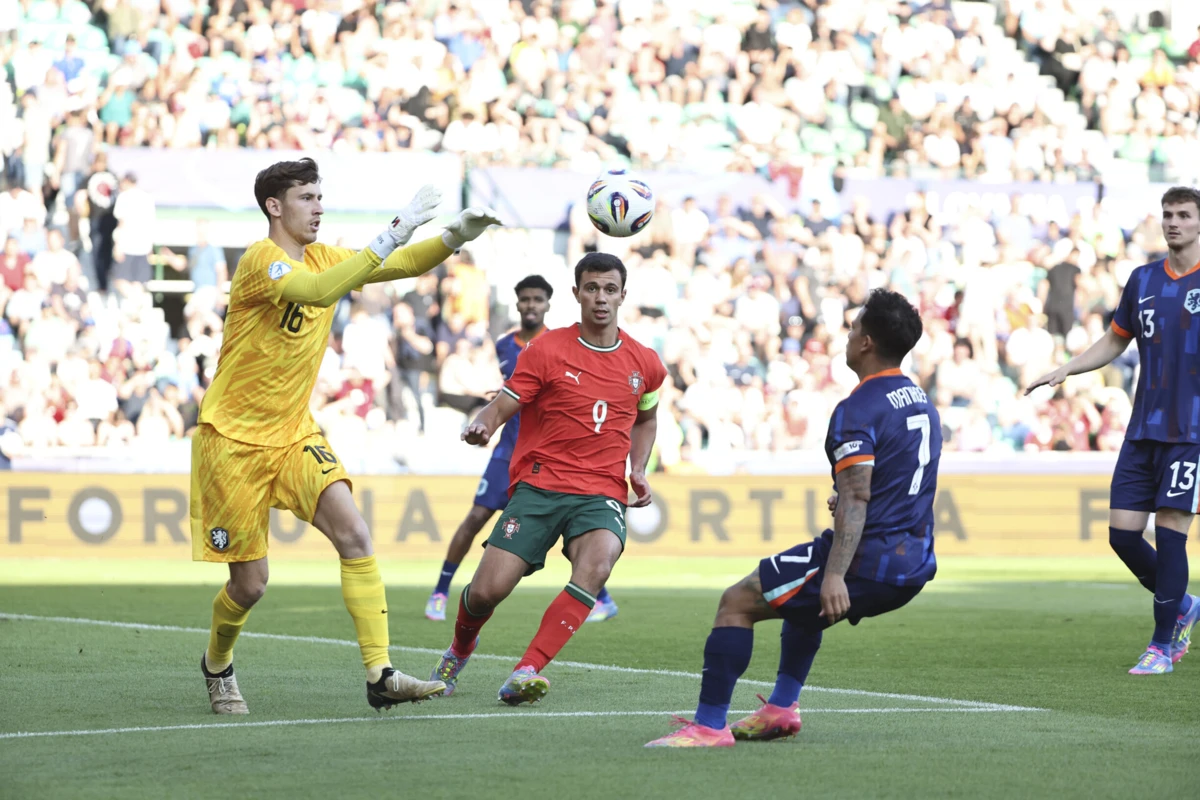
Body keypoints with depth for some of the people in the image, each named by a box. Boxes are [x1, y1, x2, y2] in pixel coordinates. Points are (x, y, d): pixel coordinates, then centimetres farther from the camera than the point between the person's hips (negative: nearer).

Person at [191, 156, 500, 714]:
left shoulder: (322, 257, 7)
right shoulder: (260, 260, -16)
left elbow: (405, 266, 3)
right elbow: (317, 291, -36)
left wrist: (457, 234, -17)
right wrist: (394, 234, -39)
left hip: (294, 436, 6)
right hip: (232, 439, -6)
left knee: (355, 534, -17)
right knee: (250, 584, 1)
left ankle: (380, 675, -21)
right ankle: (217, 666, 32)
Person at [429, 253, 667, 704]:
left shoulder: (644, 364, 11)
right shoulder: (546, 350, 0)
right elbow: (503, 406, -5)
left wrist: (639, 470, 14)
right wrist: (482, 426, -28)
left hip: (602, 493, 2)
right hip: (539, 485, -2)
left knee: (596, 565, -33)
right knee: (487, 591, -14)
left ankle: (526, 674, -34)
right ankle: (459, 650, 24)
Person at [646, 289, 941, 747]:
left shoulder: (858, 410, -14)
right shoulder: (922, 403, 14)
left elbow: (856, 498, -24)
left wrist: (835, 575, -31)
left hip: (870, 558, -9)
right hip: (915, 566, 9)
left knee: (737, 602, -1)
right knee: (806, 601, 35)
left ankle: (709, 724, -5)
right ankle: (781, 708, 28)